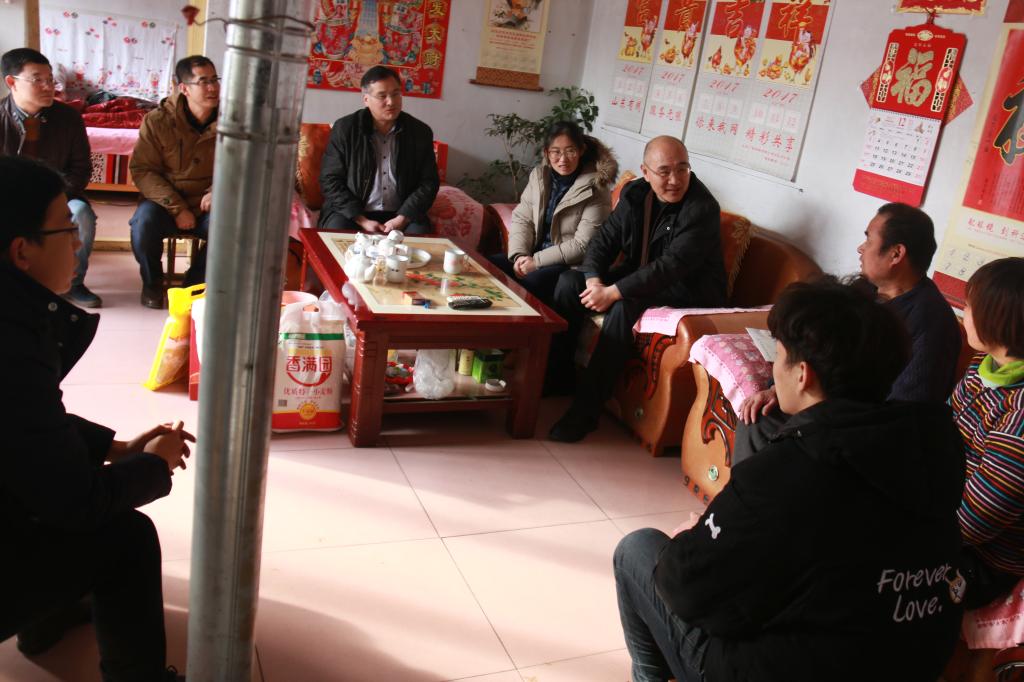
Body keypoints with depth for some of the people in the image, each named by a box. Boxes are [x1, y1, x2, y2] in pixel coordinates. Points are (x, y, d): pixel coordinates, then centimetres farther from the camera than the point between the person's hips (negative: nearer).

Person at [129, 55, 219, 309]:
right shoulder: (157, 120, -6)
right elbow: (142, 170, -8)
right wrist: (176, 209, -19)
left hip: (208, 204, 1)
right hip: (165, 201, -1)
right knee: (144, 223, -33)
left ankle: (195, 283, -2)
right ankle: (152, 282, 0)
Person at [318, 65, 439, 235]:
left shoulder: (421, 132, 4)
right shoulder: (345, 128, -1)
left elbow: (429, 183, 4)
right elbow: (330, 180, -2)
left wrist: (401, 219, -11)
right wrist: (362, 221, -13)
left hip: (401, 215, 2)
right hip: (352, 212, -1)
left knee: (419, 232, -28)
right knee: (337, 230, -31)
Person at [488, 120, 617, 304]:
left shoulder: (595, 189, -12)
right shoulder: (538, 176, 6)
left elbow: (583, 245, -16)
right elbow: (521, 219, 5)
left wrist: (537, 261, -18)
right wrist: (519, 255, -13)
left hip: (572, 264, -6)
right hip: (535, 254, 6)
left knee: (532, 282, -32)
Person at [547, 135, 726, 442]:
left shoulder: (702, 208, -23)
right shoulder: (635, 194, -2)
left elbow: (672, 266, -31)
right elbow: (604, 239, 1)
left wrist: (613, 292, -34)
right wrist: (593, 279, -20)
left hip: (687, 291, -7)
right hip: (638, 275, 7)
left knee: (623, 307, -34)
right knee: (569, 282, -6)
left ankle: (586, 408, -29)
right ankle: (556, 374, 6)